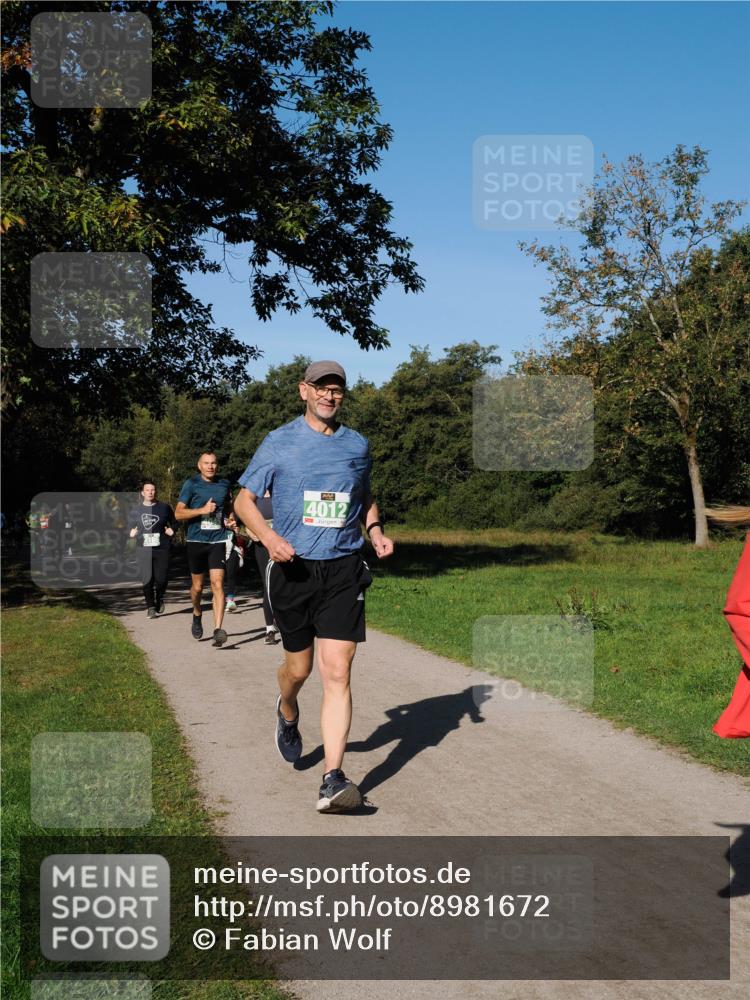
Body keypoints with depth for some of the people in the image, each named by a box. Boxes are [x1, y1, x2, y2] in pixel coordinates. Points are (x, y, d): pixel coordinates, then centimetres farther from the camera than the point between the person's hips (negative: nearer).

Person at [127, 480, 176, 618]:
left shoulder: (164, 508, 7)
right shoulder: (136, 511, 10)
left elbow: (174, 523, 16)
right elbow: (130, 526, 19)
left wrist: (172, 530, -4)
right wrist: (131, 532, -3)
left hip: (161, 549, -1)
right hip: (144, 550, 1)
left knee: (161, 578, -4)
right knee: (147, 579, -4)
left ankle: (159, 599, 26)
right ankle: (150, 607, 10)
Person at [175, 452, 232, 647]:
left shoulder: (225, 484, 8)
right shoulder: (191, 484, -3)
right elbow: (178, 513, -7)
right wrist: (202, 510, -17)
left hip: (218, 541, 1)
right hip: (196, 541, -1)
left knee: (217, 584, -12)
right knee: (197, 585, 11)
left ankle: (218, 629, -17)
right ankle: (197, 615, 40)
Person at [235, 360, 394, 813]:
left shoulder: (358, 445, 9)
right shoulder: (279, 443, 2)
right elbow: (245, 499, 4)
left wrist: (376, 531, 4)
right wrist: (270, 537, -15)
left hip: (344, 571, 1)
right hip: (294, 570, 0)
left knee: (337, 673, -10)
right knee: (299, 667, 13)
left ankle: (334, 779, -11)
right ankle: (288, 715, 49)